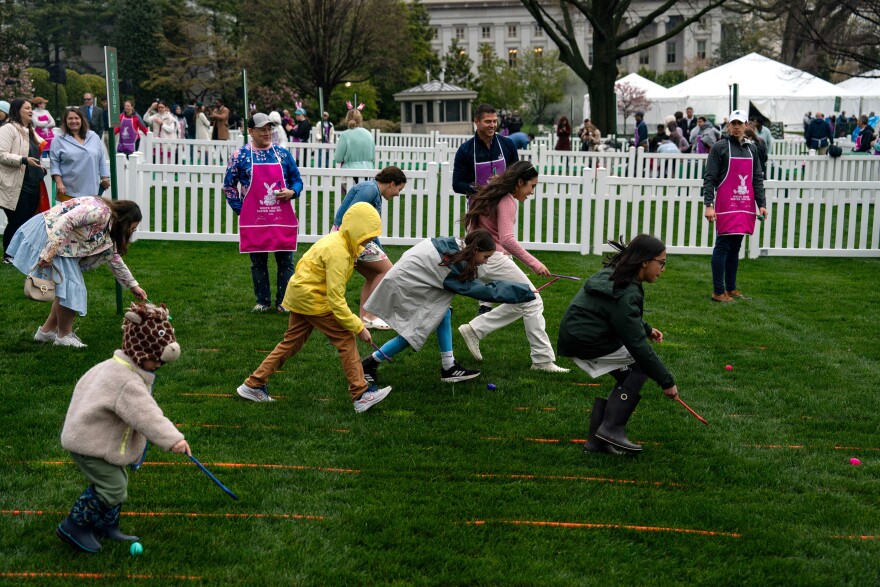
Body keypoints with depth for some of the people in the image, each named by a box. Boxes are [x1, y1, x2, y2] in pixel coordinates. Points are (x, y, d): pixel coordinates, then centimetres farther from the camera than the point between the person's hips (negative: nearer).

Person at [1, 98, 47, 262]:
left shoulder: (30, 131, 18)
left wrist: (41, 169, 16)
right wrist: (24, 160, -26)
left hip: (32, 184, 8)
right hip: (15, 186, -8)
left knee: (28, 221, 11)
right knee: (17, 222, -5)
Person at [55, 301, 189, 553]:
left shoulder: (112, 366, 5)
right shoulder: (127, 382, -29)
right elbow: (145, 413, -38)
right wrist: (172, 439, -44)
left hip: (89, 434, 11)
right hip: (89, 444, -11)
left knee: (116, 481, 17)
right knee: (112, 488, -10)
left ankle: (106, 526, 30)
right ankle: (74, 526, 5)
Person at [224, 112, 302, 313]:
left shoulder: (283, 154, 6)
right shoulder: (240, 156, 1)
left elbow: (297, 180, 13)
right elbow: (229, 185, 8)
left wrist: (292, 192, -9)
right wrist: (240, 209, 0)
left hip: (282, 218, 1)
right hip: (254, 220, -1)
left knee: (285, 261, 3)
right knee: (258, 262, 7)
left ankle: (283, 302, 14)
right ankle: (263, 301, 19)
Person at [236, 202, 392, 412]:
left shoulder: (338, 239, 4)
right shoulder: (337, 253, -24)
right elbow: (336, 300, -25)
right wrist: (358, 327, -21)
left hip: (300, 295, 10)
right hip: (312, 299, -10)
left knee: (291, 343, 17)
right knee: (346, 340, -8)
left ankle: (254, 385, 24)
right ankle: (361, 395, -6)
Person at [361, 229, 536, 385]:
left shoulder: (451, 243, -5)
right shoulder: (455, 266, -24)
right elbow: (486, 291, -17)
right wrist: (526, 292, -13)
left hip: (405, 276, 9)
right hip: (402, 285, -9)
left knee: (443, 314, 4)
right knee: (413, 333, -2)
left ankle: (449, 368, 7)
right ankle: (369, 364, 7)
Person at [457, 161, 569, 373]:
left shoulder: (493, 195, 15)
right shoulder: (507, 201, -15)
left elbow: (472, 228, 23)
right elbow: (507, 239, -27)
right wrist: (534, 263, -30)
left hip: (481, 258, 10)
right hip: (494, 258, -10)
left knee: (520, 303, 14)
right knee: (532, 302, -5)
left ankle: (474, 330, 12)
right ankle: (543, 360, -3)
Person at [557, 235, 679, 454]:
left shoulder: (615, 274, 6)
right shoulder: (626, 294, -23)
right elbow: (637, 345, -22)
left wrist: (647, 329, 11)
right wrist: (666, 381, -15)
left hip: (577, 334, 10)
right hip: (586, 342, -10)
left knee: (627, 377, 15)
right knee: (642, 365, -5)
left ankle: (597, 440, 15)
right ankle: (611, 429, -8)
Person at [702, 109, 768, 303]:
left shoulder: (751, 148, 14)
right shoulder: (720, 147, -2)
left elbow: (758, 178, 16)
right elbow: (709, 178, -6)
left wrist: (761, 204, 7)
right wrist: (708, 205, -14)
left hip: (745, 206, 5)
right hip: (725, 206, -5)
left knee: (735, 248, 11)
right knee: (722, 247, -3)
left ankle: (731, 288, 19)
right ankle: (718, 291, 0)